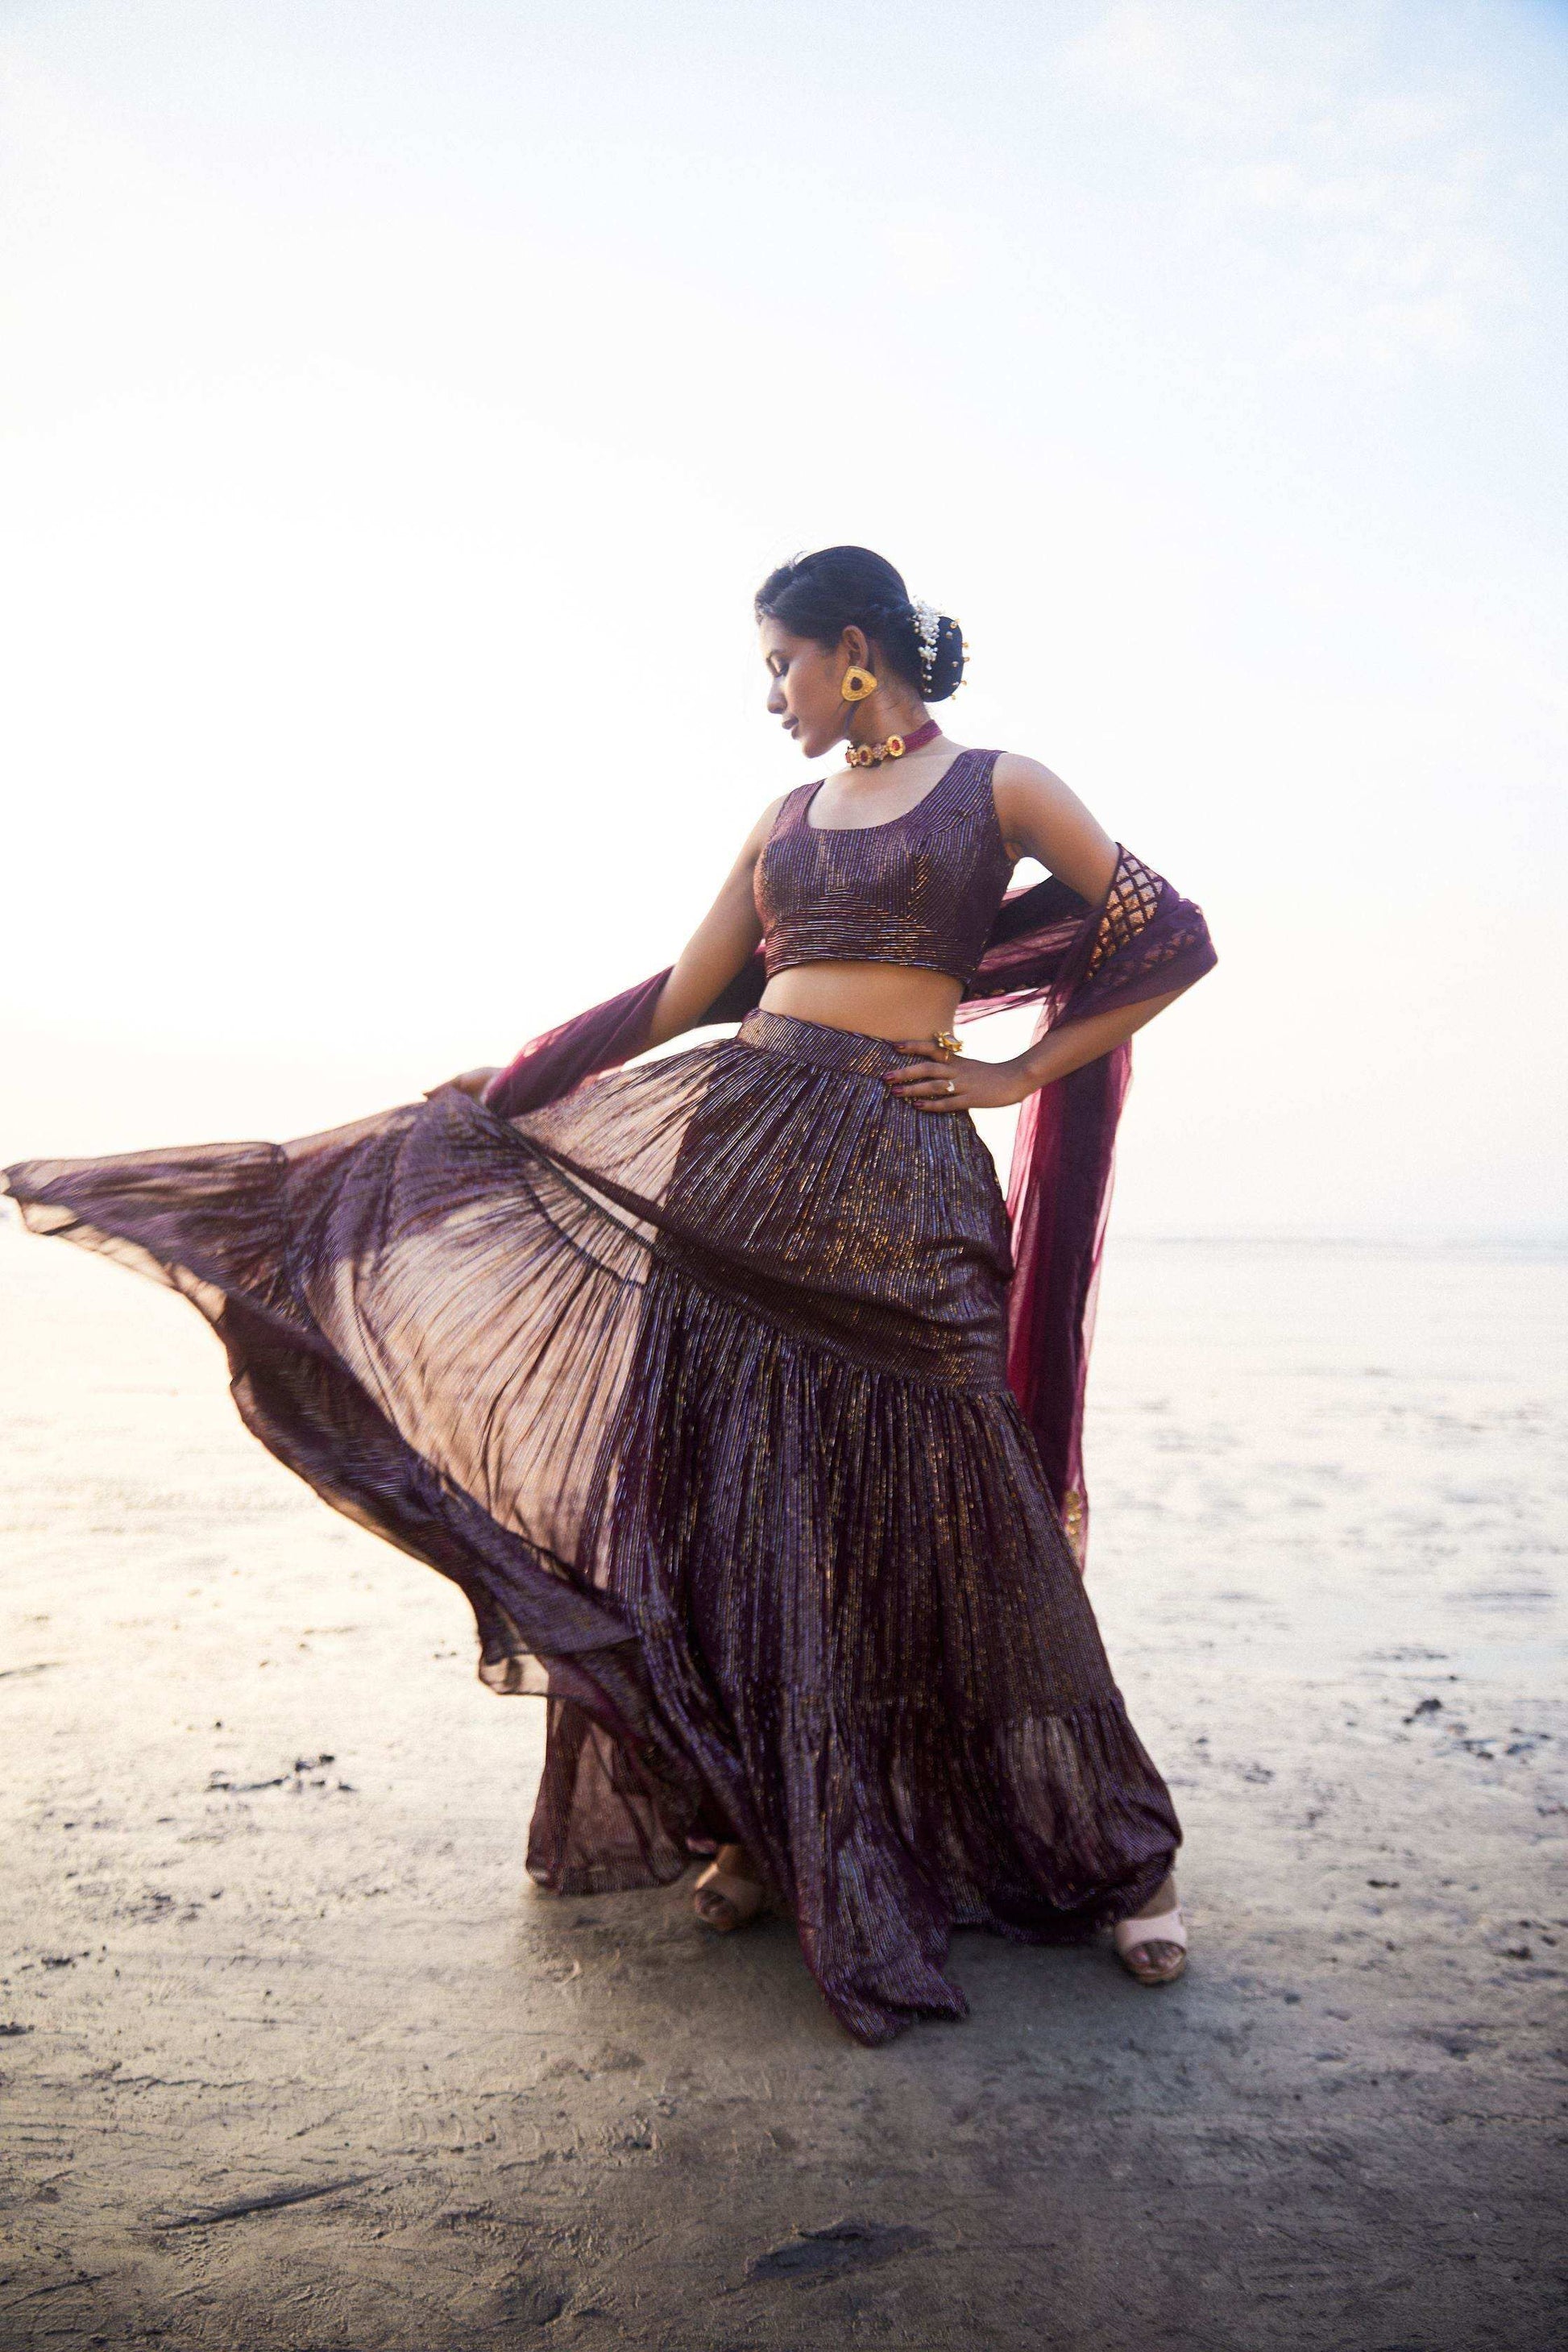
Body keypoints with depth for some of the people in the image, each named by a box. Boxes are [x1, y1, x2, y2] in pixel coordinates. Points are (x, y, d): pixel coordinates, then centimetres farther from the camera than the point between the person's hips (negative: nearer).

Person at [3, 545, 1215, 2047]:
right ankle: (765, 1826, 18)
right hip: (738, 1141, 5)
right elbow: (678, 996, 19)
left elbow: (1174, 939, 2)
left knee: (938, 1516, -2)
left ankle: (1112, 1853, 15)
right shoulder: (786, 816, 19)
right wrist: (500, 1087, 19)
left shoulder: (1000, 787, 6)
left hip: (896, 1177, -4)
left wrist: (1021, 1074, -2)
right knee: (727, 1492, 2)